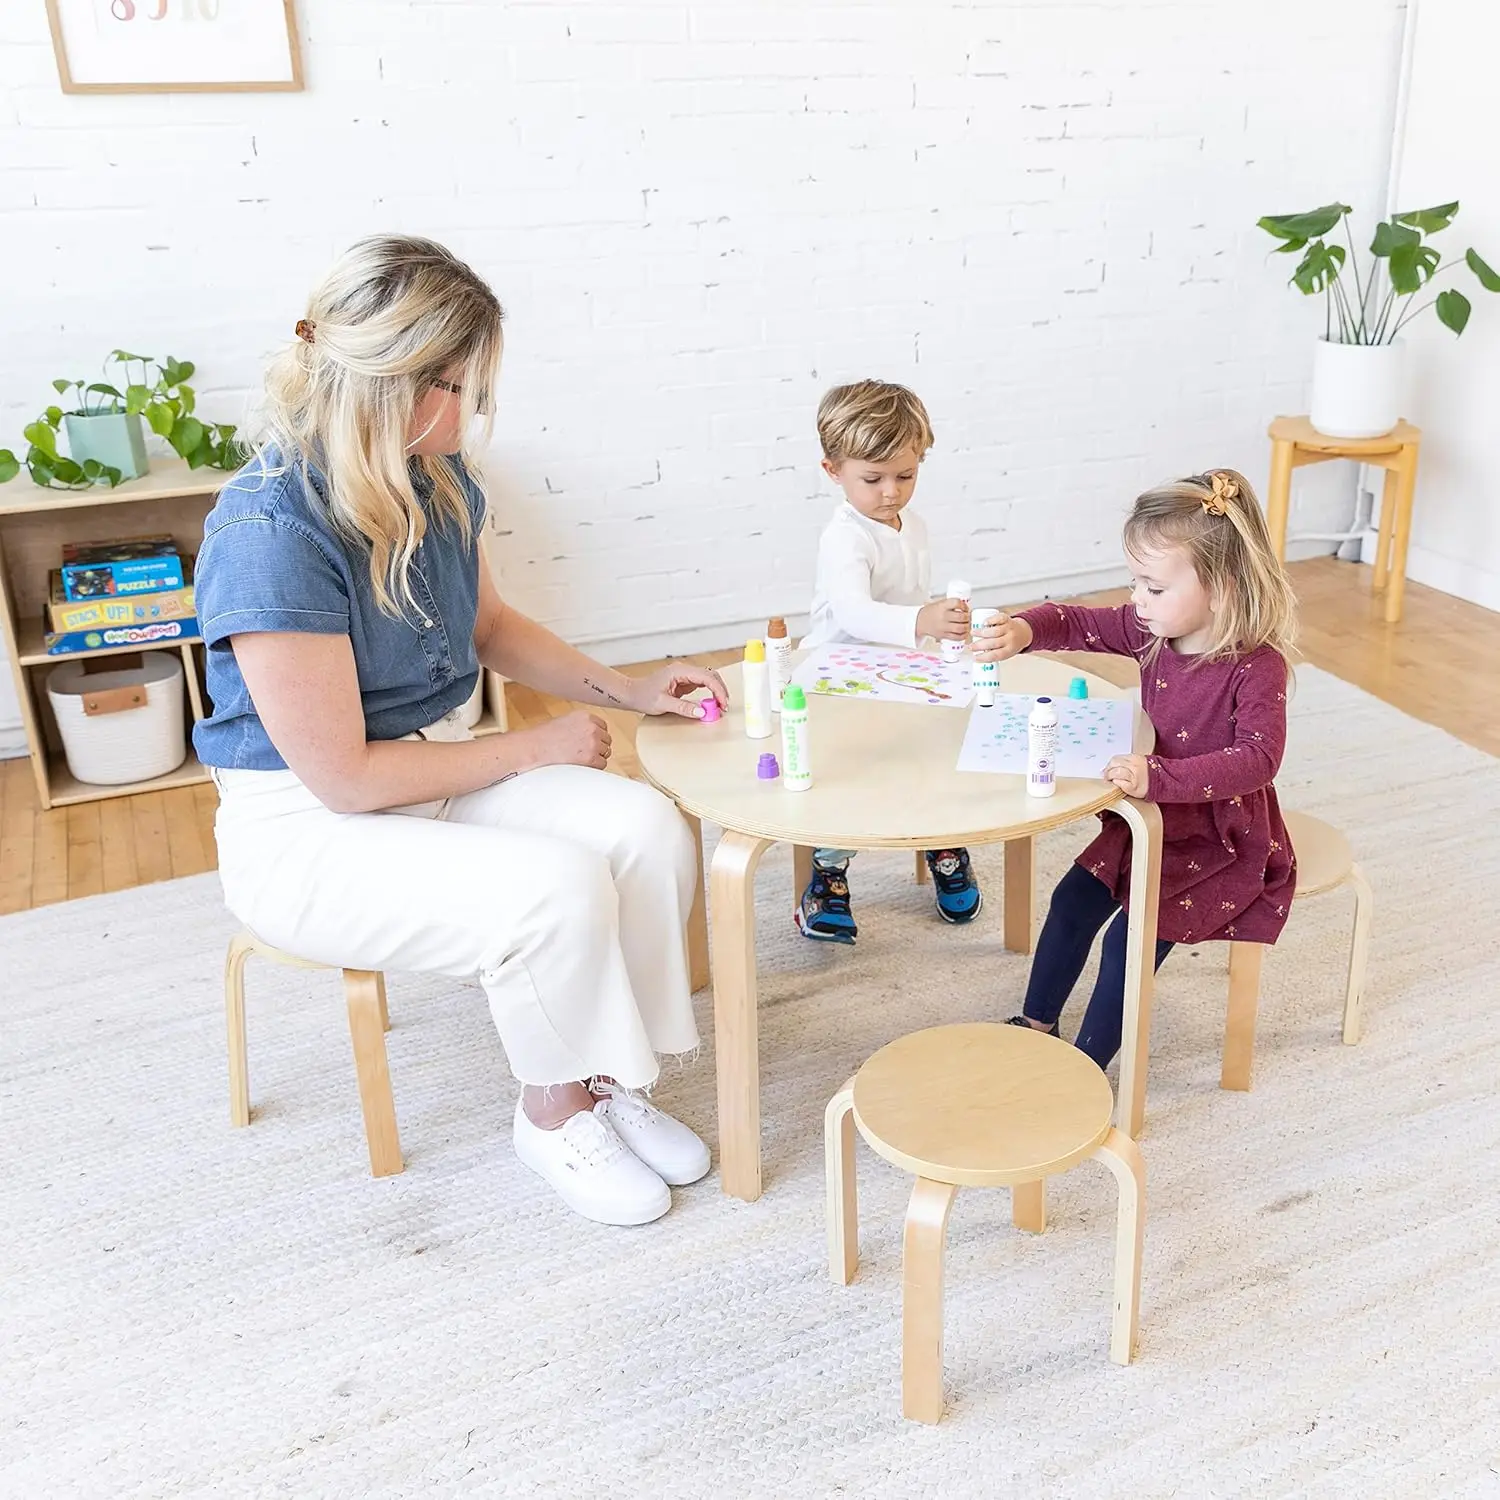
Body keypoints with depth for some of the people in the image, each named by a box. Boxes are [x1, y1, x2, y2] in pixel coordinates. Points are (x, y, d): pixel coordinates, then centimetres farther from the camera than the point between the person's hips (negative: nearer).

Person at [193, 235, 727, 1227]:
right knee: (559, 889, -28)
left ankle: (608, 1081, 4)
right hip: (307, 828, -7)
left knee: (646, 829, -14)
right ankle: (554, 1116, 2)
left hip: (442, 771, 7)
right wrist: (536, 747, -15)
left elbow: (490, 626, 16)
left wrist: (627, 689, 4)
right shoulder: (271, 532, -27)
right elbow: (341, 776, -24)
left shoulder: (438, 477, -3)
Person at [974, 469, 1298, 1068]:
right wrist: (1022, 629, -22)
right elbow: (1079, 624, 0)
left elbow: (1258, 759, -35)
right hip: (1152, 819, 7)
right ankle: (1036, 1024, 22)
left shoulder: (1256, 668, -26)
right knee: (1073, 900, 5)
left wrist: (1159, 778, -46)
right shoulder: (1152, 630, -6)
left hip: (1223, 839, -7)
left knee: (1129, 938, -12)